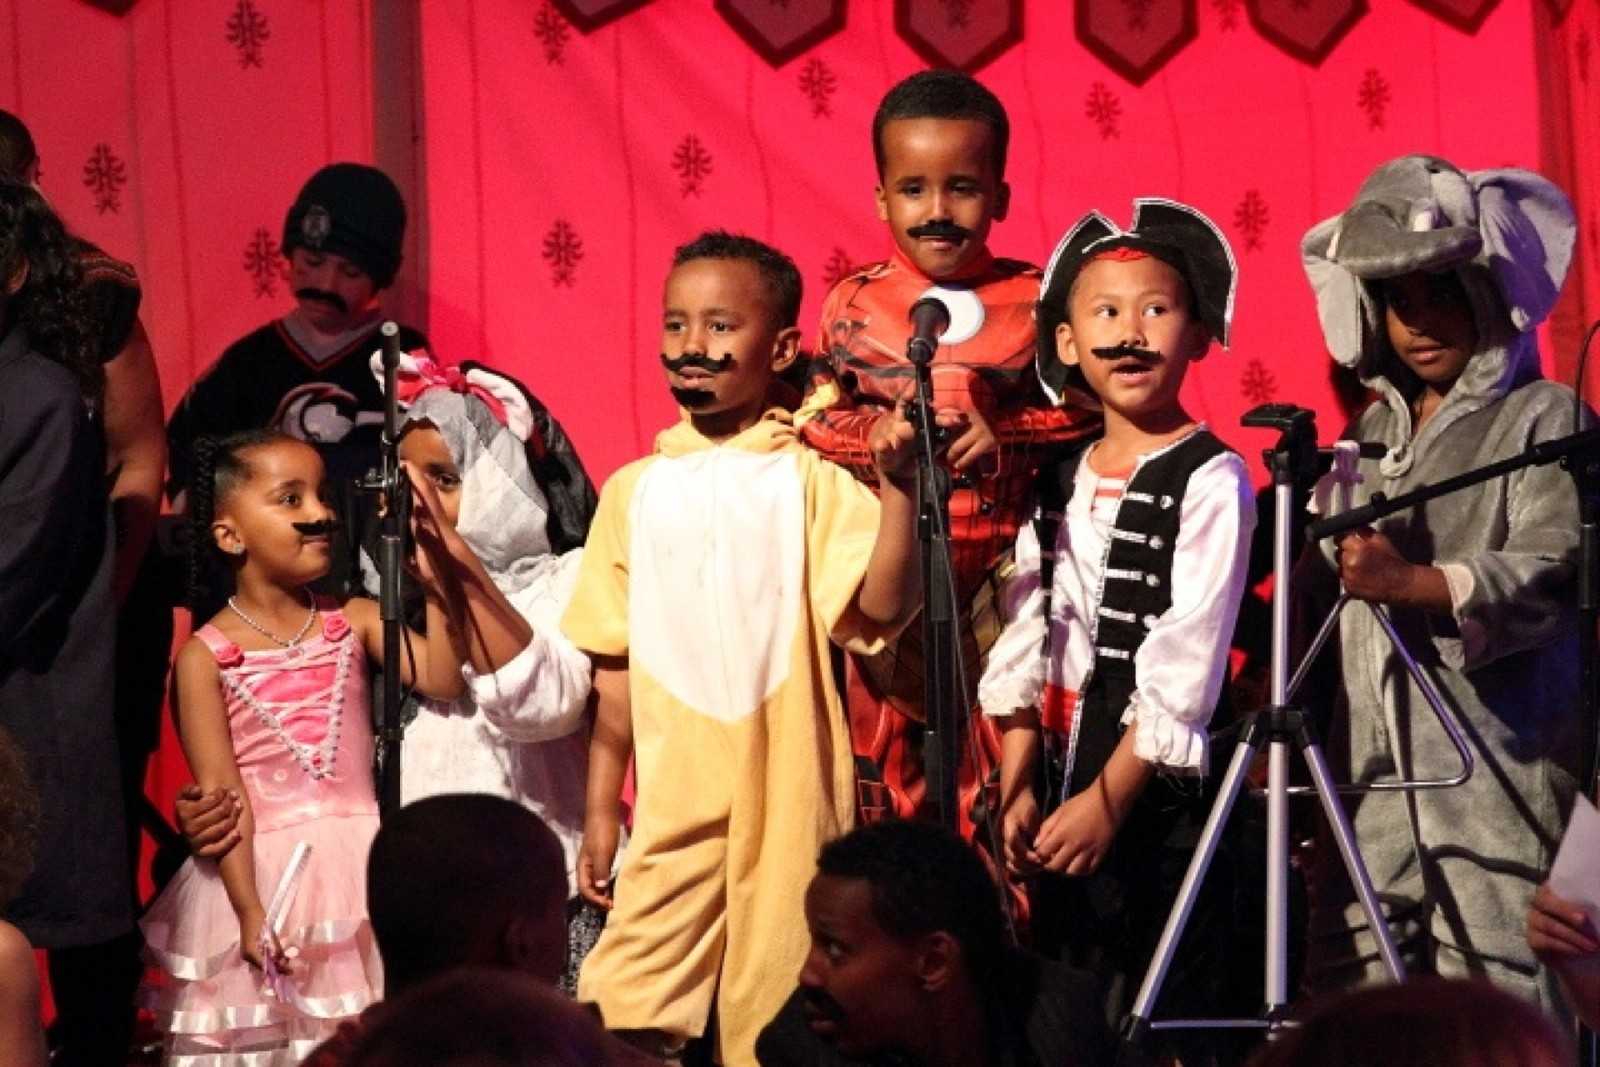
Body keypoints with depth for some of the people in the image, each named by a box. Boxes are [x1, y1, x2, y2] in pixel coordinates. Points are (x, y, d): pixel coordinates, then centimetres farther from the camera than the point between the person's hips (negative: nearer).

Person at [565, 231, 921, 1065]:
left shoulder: (811, 484, -1)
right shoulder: (635, 491, 8)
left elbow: (880, 607, -16)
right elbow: (615, 667, 11)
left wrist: (899, 488, -27)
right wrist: (600, 811, 10)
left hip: (788, 809, -2)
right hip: (674, 810, 2)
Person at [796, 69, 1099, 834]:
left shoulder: (1032, 301, 1)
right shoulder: (856, 304, 3)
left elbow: (1081, 404, -3)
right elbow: (818, 419, 1)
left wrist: (1003, 430, -17)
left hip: (1000, 567, 0)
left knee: (997, 741, 3)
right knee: (886, 744, 6)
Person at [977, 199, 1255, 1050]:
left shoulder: (1210, 482, -9)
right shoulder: (1057, 485, 11)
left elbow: (1184, 665, -14)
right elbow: (1023, 646, 10)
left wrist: (1110, 799, -15)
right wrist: (1017, 787, 2)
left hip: (1155, 796, -7)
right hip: (1062, 799, 7)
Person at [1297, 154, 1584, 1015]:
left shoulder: (1543, 418, 2)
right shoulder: (1369, 435, 22)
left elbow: (1551, 570, -13)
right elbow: (1315, 590, 23)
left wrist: (1420, 585, -29)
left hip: (1500, 782, -6)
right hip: (1370, 782, 6)